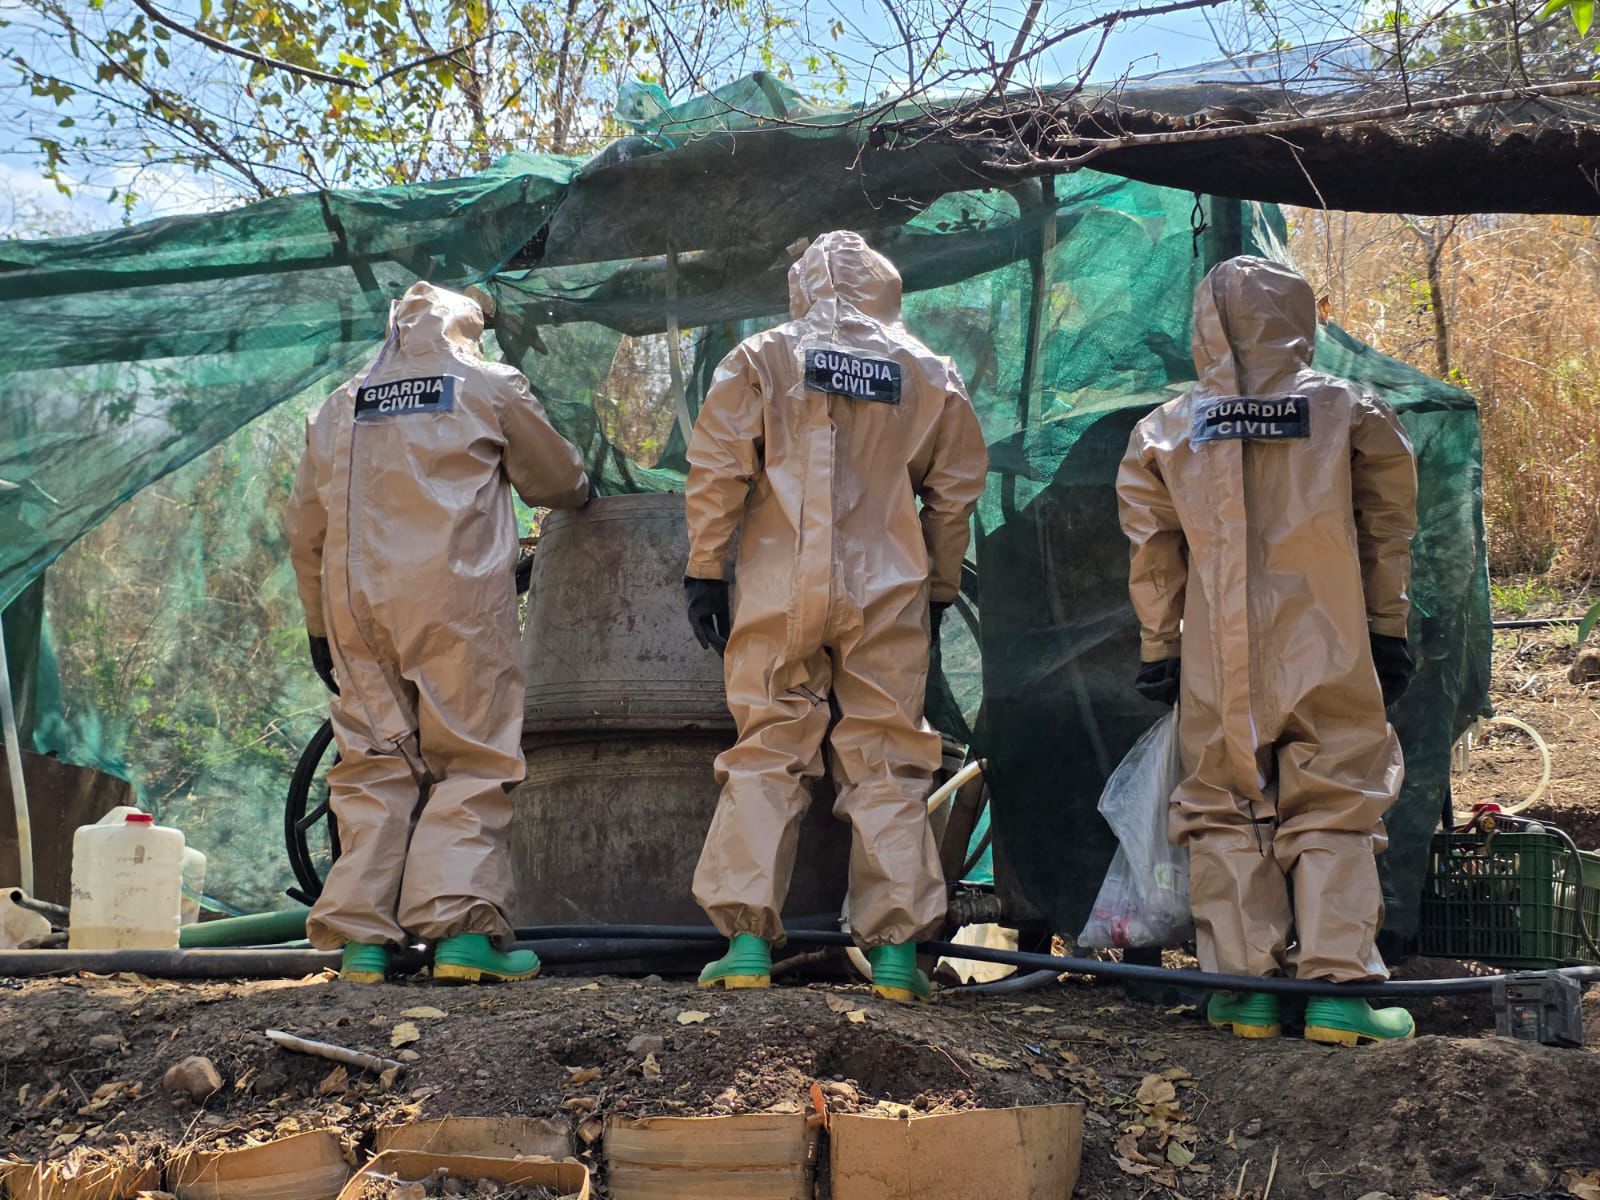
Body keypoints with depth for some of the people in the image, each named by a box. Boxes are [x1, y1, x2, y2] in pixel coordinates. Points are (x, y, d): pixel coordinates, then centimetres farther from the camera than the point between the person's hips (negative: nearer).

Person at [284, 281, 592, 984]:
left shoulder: (340, 407, 20)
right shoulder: (490, 386, 9)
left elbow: (304, 531, 19)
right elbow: (555, 479, 18)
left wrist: (320, 628, 25)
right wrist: (581, 494, 41)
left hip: (357, 605, 4)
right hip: (457, 596, -4)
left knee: (373, 767, 6)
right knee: (472, 764, -1)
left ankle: (360, 937, 2)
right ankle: (461, 930, -11)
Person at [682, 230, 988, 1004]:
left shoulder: (763, 358, 4)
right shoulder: (930, 373, 11)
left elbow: (716, 468, -2)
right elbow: (955, 490, 12)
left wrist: (704, 571, 2)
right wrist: (940, 591, 20)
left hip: (779, 593, -1)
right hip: (888, 596, 1)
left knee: (765, 758, 4)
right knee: (888, 766, 5)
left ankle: (747, 941, -1)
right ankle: (895, 951, 4)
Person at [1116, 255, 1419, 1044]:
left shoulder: (1168, 431, 2)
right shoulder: (1350, 414, 1)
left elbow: (1152, 551, 5)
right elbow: (1388, 533, 5)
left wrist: (1157, 648, 13)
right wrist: (1389, 632, 14)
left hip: (1217, 663, 1)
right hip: (1327, 656, -1)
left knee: (1225, 816, 8)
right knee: (1334, 814, 4)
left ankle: (1243, 987, 7)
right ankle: (1338, 987, 0)